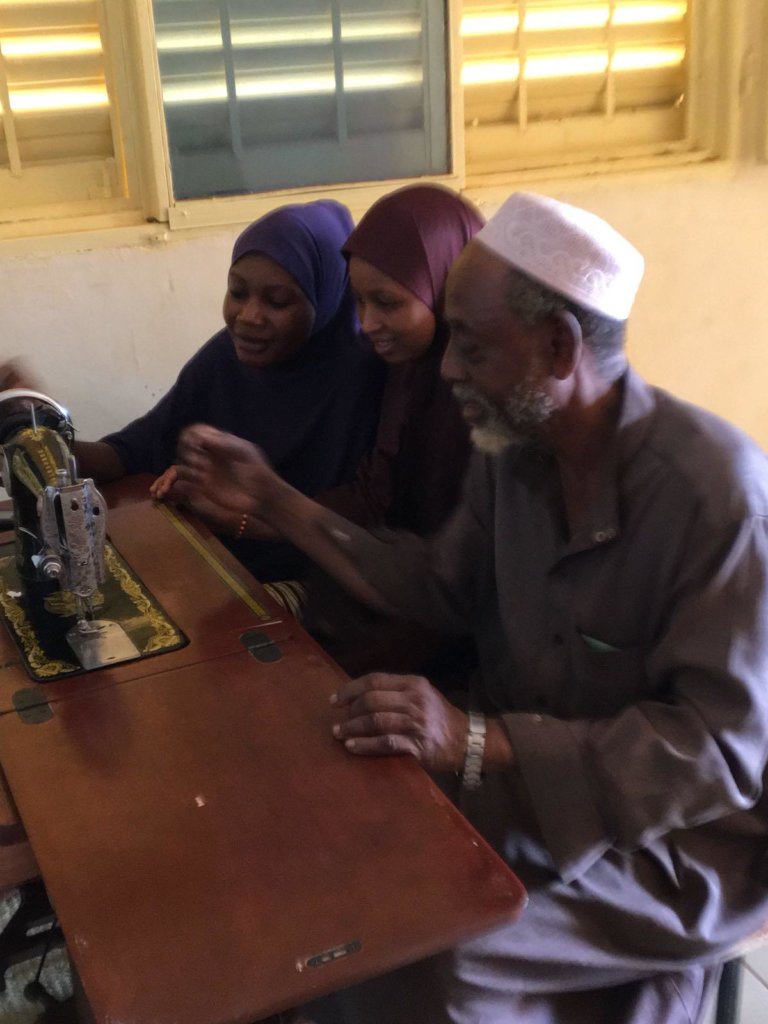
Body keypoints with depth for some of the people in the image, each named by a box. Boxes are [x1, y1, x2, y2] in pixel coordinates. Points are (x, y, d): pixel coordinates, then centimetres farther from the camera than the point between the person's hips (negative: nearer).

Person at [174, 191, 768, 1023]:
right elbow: (440, 585, 8)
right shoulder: (511, 450, -3)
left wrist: (476, 743, -35)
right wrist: (275, 502, 2)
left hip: (677, 836, -6)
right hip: (517, 761, 6)